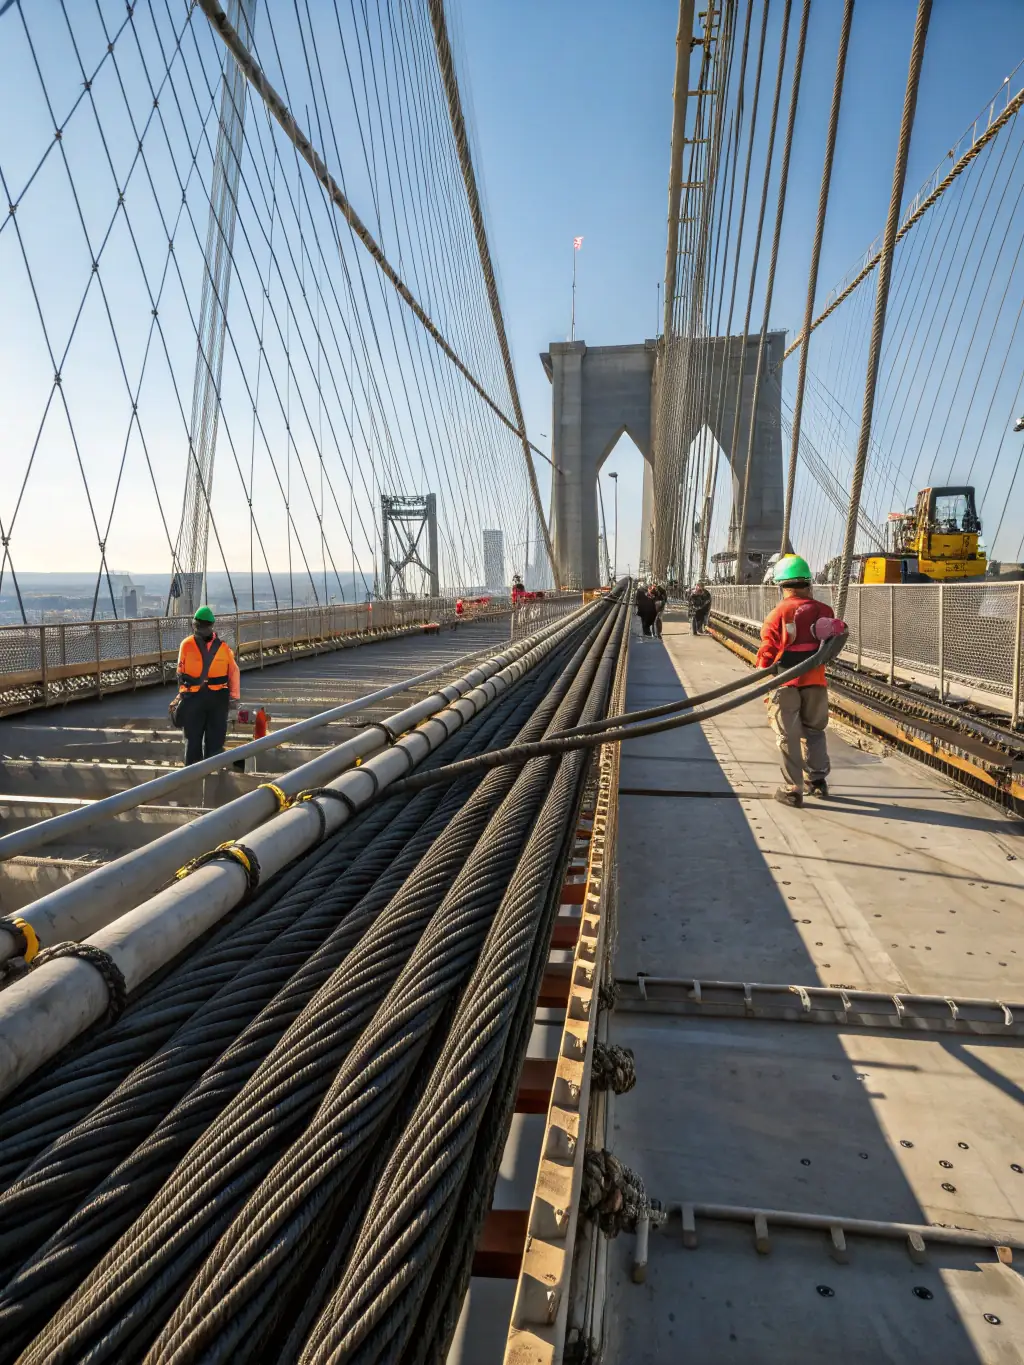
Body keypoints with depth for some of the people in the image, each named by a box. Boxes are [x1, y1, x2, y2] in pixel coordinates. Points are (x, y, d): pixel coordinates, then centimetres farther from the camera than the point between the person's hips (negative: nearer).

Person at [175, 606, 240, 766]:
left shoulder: (222, 647, 1)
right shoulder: (186, 645, -1)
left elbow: (234, 673, 4)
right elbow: (181, 672, 5)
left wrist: (234, 700, 1)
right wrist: (183, 695, 4)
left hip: (218, 699, 1)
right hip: (193, 698, -1)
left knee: (215, 740, 8)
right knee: (193, 739, 9)